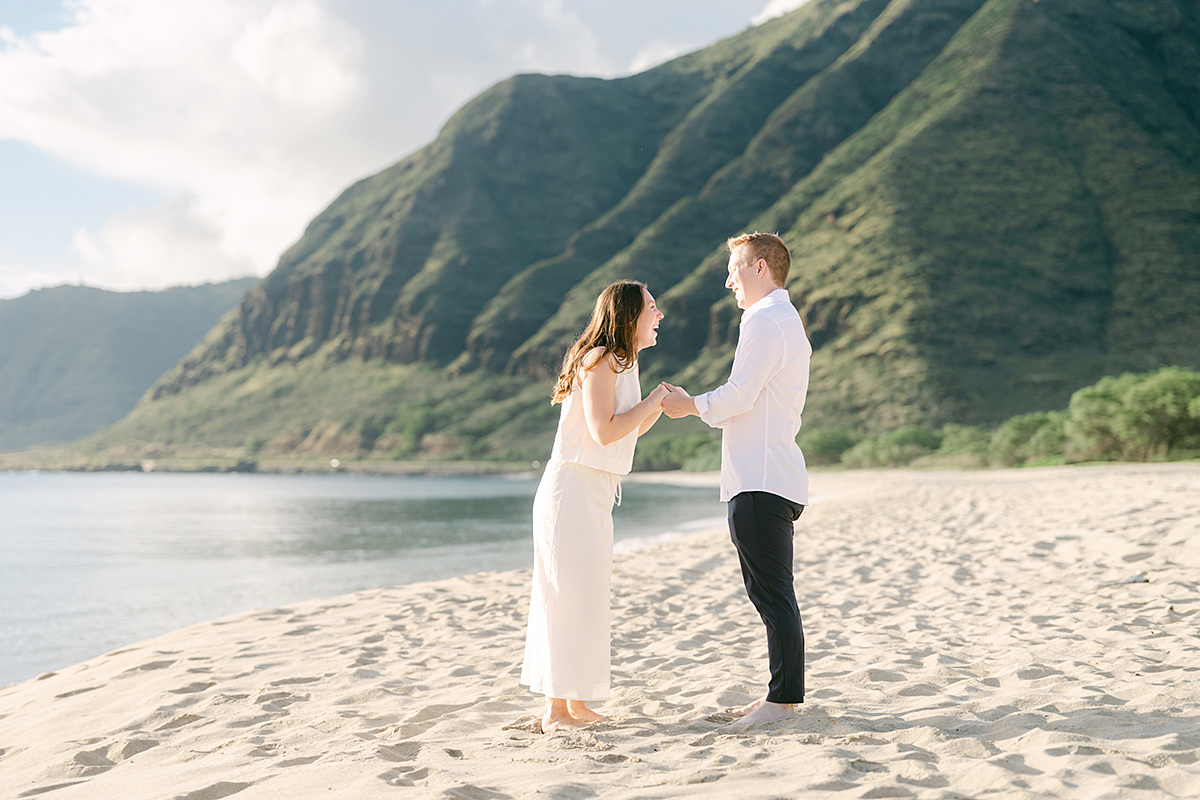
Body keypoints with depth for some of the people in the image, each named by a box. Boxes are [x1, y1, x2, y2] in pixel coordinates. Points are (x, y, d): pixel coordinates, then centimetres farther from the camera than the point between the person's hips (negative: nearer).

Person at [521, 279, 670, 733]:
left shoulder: (622, 363, 16)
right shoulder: (599, 359, -13)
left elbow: (628, 432, 25)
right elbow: (604, 431, -22)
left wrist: (660, 405, 10)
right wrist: (650, 402, -11)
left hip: (595, 495, 10)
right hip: (572, 489, -10)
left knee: (587, 597, 11)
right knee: (572, 597, -8)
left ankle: (576, 704, 18)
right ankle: (556, 711, -2)